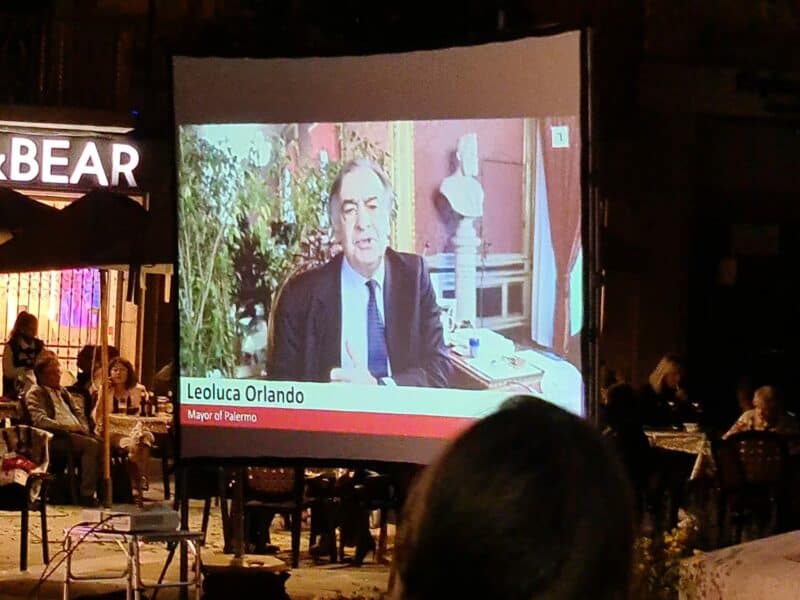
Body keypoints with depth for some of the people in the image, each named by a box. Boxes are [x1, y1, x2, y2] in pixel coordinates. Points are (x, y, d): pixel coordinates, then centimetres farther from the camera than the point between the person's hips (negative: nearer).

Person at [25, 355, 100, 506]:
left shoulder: (63, 392, 28)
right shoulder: (35, 394, 2)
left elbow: (78, 413, 28)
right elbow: (40, 420, -13)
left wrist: (84, 428, 6)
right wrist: (66, 427, -19)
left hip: (77, 433, 8)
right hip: (55, 437, -8)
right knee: (91, 444, -31)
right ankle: (86, 495, -29)